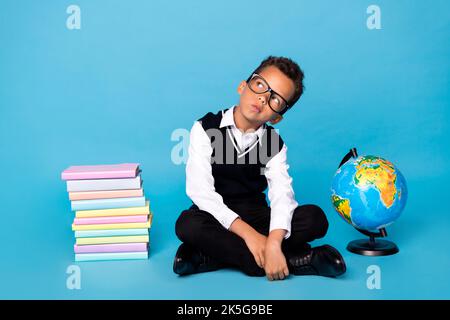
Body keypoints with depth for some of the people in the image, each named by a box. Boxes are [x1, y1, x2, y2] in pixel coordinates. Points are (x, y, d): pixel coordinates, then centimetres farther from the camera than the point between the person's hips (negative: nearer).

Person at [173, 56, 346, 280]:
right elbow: (200, 191, -20)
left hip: (256, 215, 3)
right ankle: (293, 260, -30)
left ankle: (213, 254, -25)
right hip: (216, 214, -2)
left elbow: (282, 194, -17)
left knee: (315, 218, -19)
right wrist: (248, 234, -29)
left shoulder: (275, 144, -1)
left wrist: (273, 243, -37)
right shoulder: (205, 129, -10)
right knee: (188, 225, -35)